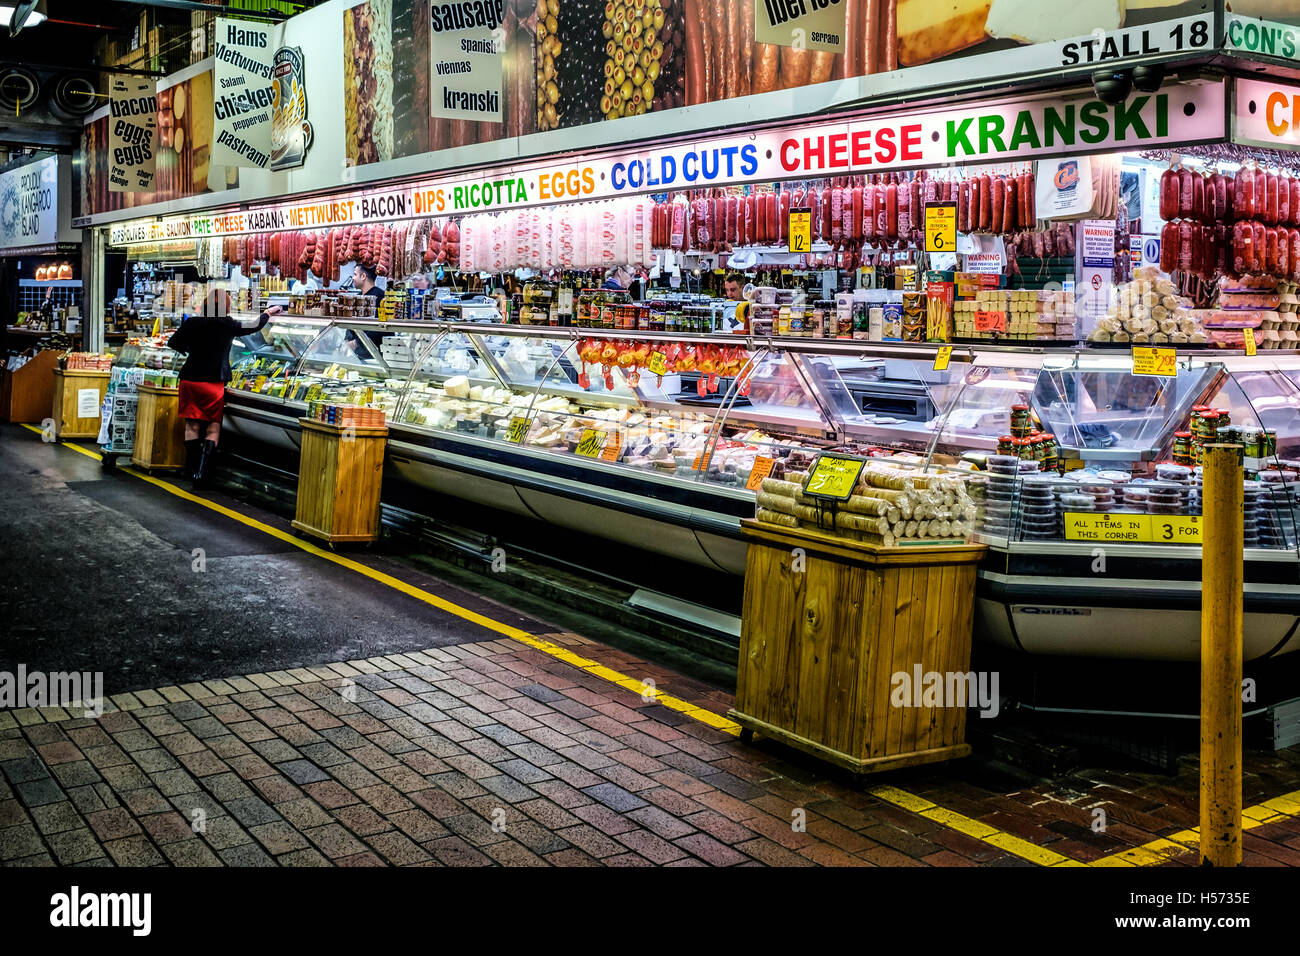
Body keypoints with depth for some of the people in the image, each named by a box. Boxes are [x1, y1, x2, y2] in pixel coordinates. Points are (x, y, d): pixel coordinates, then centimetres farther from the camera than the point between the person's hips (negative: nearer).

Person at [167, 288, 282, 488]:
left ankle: (192, 470, 15)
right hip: (214, 382, -3)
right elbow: (254, 326, 9)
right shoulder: (228, 325, -7)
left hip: (189, 380, 3)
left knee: (192, 425, 12)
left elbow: (172, 343, 10)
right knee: (213, 427, 5)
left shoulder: (191, 323, 0)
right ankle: (203, 473, -6)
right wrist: (268, 313, 27)